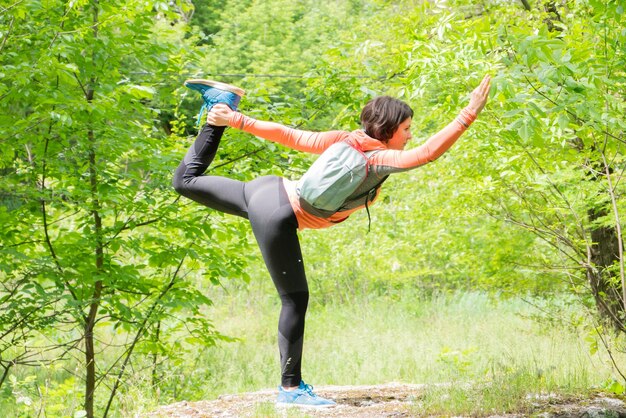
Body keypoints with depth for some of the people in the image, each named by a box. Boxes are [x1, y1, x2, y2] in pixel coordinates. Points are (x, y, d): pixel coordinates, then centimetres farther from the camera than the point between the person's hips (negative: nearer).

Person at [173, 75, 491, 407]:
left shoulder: (347, 140, 6)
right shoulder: (380, 159, -16)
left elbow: (290, 136, 8)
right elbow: (427, 153, -29)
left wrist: (236, 120, 8)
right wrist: (468, 115, -27)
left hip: (269, 189, 8)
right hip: (278, 214, -8)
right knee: (295, 301, 0)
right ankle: (290, 388, 4)